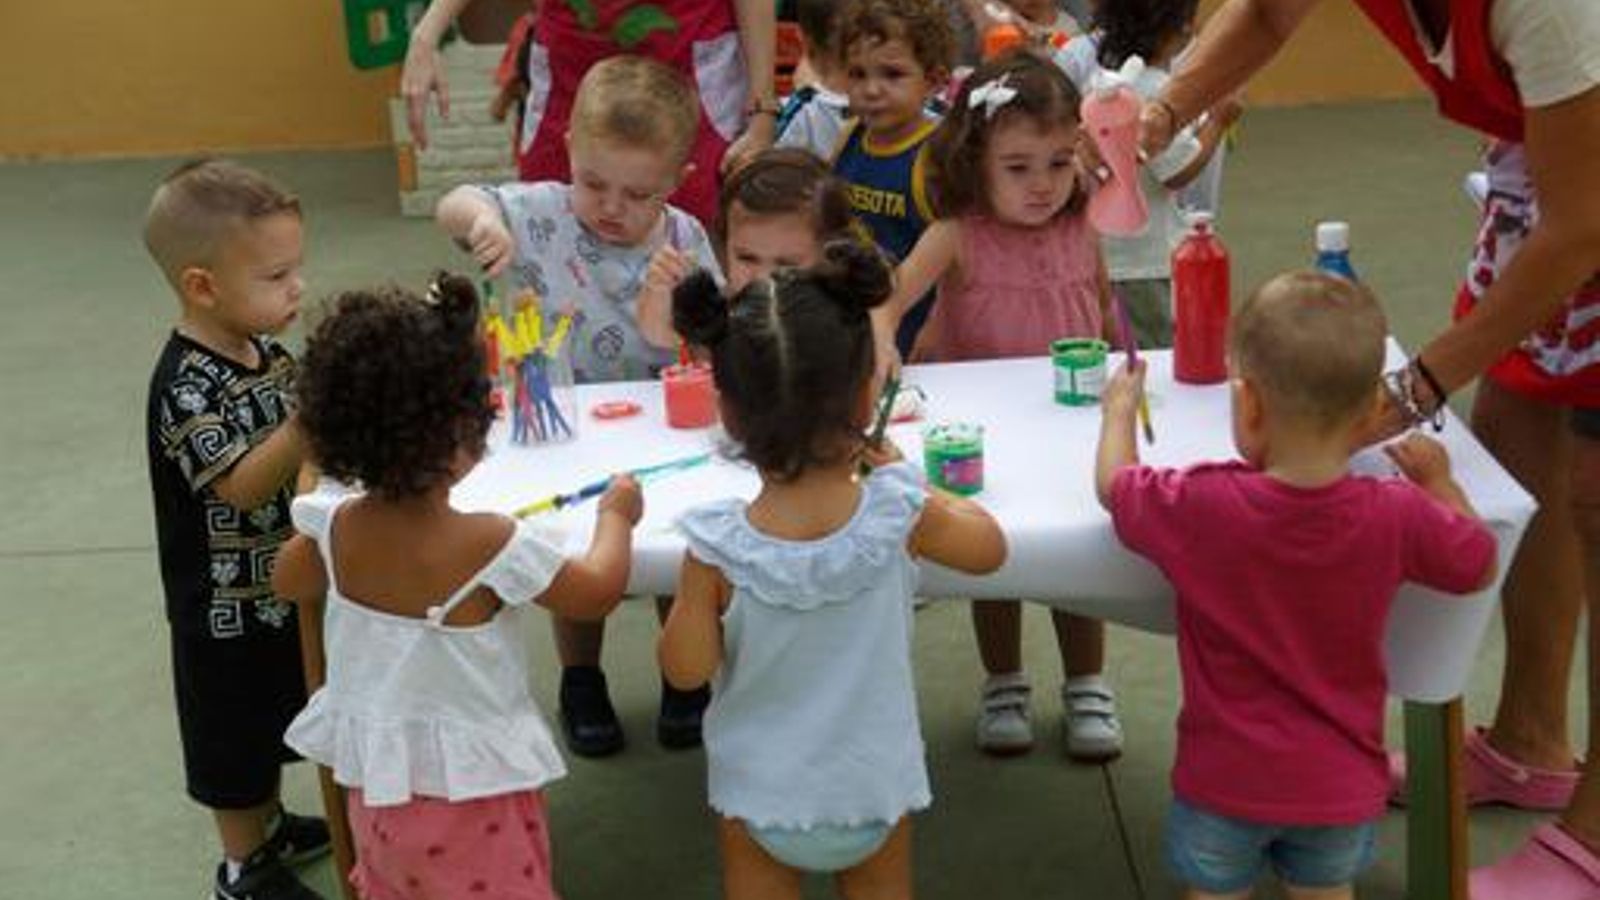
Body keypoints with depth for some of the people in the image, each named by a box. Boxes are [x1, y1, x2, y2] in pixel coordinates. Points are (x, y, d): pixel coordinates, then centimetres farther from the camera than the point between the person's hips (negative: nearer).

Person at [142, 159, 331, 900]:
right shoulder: (186, 387, -27)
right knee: (232, 734, 10)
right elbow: (243, 484, -33)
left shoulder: (264, 347, -1)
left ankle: (268, 824, 46)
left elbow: (289, 442, 11)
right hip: (225, 602, -8)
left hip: (278, 582, 8)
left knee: (272, 718, 26)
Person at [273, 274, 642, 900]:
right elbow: (597, 592, -11)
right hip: (469, 791, -5)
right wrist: (616, 516, 6)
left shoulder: (334, 526, -12)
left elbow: (290, 584, 10)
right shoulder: (491, 545, -27)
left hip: (373, 782, 5)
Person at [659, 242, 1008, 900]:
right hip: (873, 790, 1)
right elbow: (988, 546, -3)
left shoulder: (717, 550, -27)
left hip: (760, 792, -1)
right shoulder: (899, 515, -24)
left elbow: (686, 669, -15)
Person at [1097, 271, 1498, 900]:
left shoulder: (1200, 507, -24)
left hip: (1223, 780, -2)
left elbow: (1112, 485, -4)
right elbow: (1480, 566, 1)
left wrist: (1119, 408, 16)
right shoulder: (1398, 517, -19)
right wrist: (1438, 482, 17)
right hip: (1340, 785, 2)